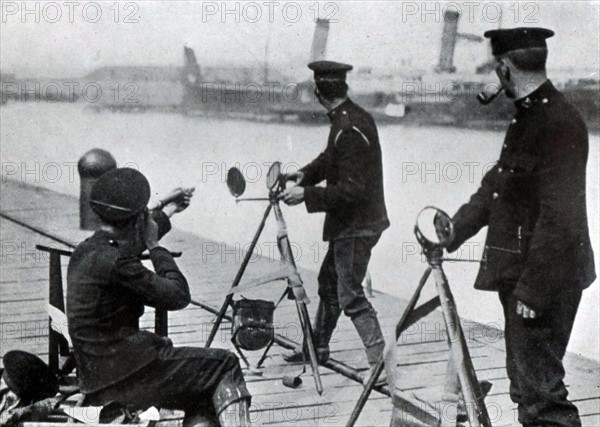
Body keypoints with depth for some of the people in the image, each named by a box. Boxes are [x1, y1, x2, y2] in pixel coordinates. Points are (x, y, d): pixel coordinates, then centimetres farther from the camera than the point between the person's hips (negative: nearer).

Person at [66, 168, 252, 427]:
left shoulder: (86, 251, 9)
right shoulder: (114, 262, -21)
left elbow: (131, 239, 32)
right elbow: (179, 295, -15)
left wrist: (168, 211, 44)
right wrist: (156, 248, -3)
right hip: (123, 377, -9)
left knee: (204, 393, 17)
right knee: (225, 366, -1)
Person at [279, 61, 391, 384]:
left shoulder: (349, 130, -24)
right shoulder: (353, 117, 6)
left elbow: (351, 190, -26)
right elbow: (330, 159, 20)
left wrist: (306, 194, -21)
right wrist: (305, 174, 4)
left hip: (356, 226, -10)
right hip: (349, 223, 10)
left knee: (350, 295, -7)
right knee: (329, 283, 21)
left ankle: (381, 361, -4)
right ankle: (318, 346, 36)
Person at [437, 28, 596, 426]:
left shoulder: (559, 123, -19)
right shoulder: (527, 116, 12)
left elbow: (558, 218, -22)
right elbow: (496, 186, 20)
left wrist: (531, 289, -22)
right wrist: (452, 232, 15)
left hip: (545, 278, -10)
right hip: (521, 273, 10)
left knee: (539, 385, -7)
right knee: (525, 383, 16)